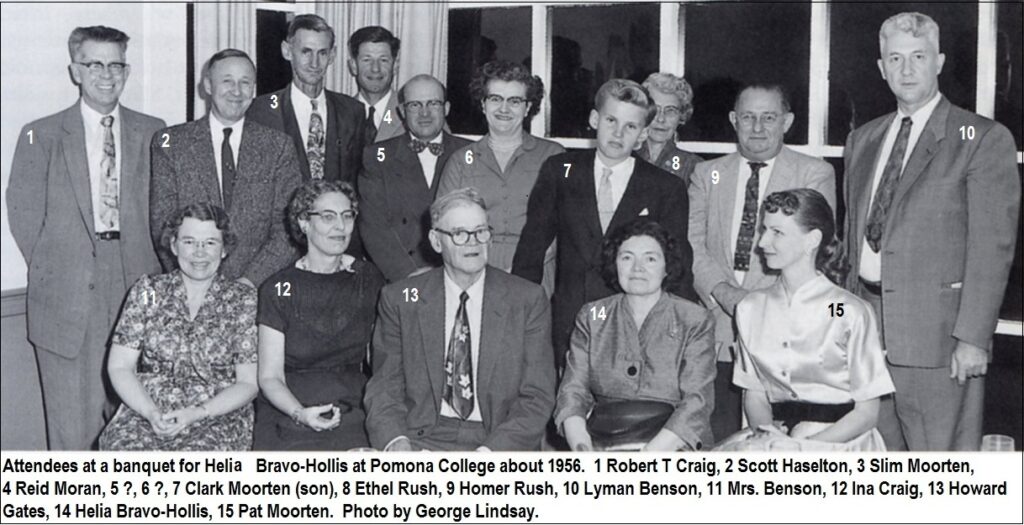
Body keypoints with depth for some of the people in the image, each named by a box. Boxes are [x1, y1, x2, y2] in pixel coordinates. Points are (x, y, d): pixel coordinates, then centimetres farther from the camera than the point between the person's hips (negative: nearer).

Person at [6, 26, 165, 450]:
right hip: (68, 298, -1)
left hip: (137, 288, 1)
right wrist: (51, 270, 0)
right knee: (72, 421, 1)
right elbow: (24, 213, 5)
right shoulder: (41, 136, 4)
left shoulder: (152, 133, 9)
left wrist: (149, 265, 1)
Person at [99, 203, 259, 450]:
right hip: (145, 410, 2)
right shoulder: (147, 291, 8)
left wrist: (196, 414, -14)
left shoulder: (244, 300, 3)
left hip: (219, 416, -2)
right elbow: (119, 367, 6)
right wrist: (152, 412, -12)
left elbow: (248, 382, 1)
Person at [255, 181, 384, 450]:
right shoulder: (278, 288, 1)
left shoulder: (369, 279, 8)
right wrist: (300, 413, -20)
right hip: (286, 415, -1)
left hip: (353, 413, 1)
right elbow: (270, 377, -2)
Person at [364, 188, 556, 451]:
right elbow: (385, 387, 8)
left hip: (499, 442, 0)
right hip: (422, 438, 1)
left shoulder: (528, 300, 4)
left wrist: (489, 452, -14)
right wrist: (395, 440, -12)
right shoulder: (400, 299, 7)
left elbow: (537, 397, 1)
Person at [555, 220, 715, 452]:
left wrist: (651, 452, -22)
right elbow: (573, 389, 3)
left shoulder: (695, 321, 3)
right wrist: (583, 447, -17)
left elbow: (697, 400, -7)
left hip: (673, 448, -2)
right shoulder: (592, 317, 10)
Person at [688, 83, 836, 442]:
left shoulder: (815, 173, 7)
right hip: (718, 333, 2)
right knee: (719, 437, 1)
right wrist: (723, 291, -11)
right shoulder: (706, 174, 16)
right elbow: (692, 244, 6)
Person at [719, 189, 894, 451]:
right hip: (778, 432, 4)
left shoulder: (851, 312, -5)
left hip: (838, 438, -4)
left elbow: (867, 412, -4)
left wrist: (807, 444, -14)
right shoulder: (751, 308, 8)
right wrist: (766, 428, -8)